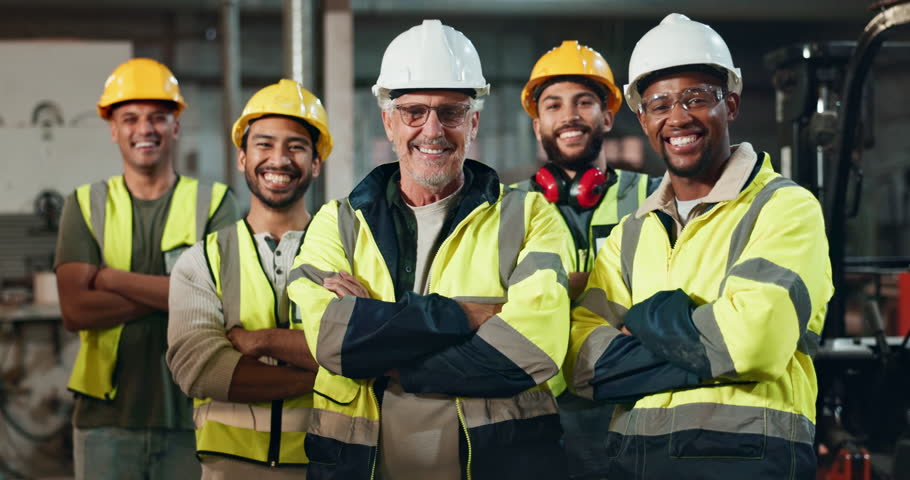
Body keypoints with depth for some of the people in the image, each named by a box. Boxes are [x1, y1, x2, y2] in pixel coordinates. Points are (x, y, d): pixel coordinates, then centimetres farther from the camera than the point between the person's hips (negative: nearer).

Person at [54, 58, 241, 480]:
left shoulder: (214, 203, 5)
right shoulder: (85, 205, 8)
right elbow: (75, 311, -5)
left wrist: (113, 278, -9)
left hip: (192, 415, -1)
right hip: (107, 417, 1)